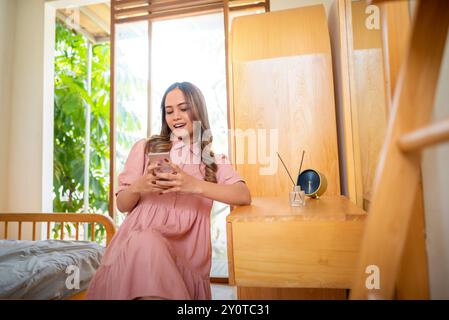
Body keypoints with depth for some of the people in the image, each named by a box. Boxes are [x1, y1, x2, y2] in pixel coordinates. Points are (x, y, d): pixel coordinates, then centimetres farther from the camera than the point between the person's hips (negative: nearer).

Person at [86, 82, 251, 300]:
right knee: (147, 242, -33)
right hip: (137, 246, 1)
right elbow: (122, 205, 12)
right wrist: (138, 187, -12)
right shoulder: (145, 148, 12)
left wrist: (196, 186, -22)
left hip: (188, 257, 0)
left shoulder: (215, 160, 13)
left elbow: (244, 196, -7)